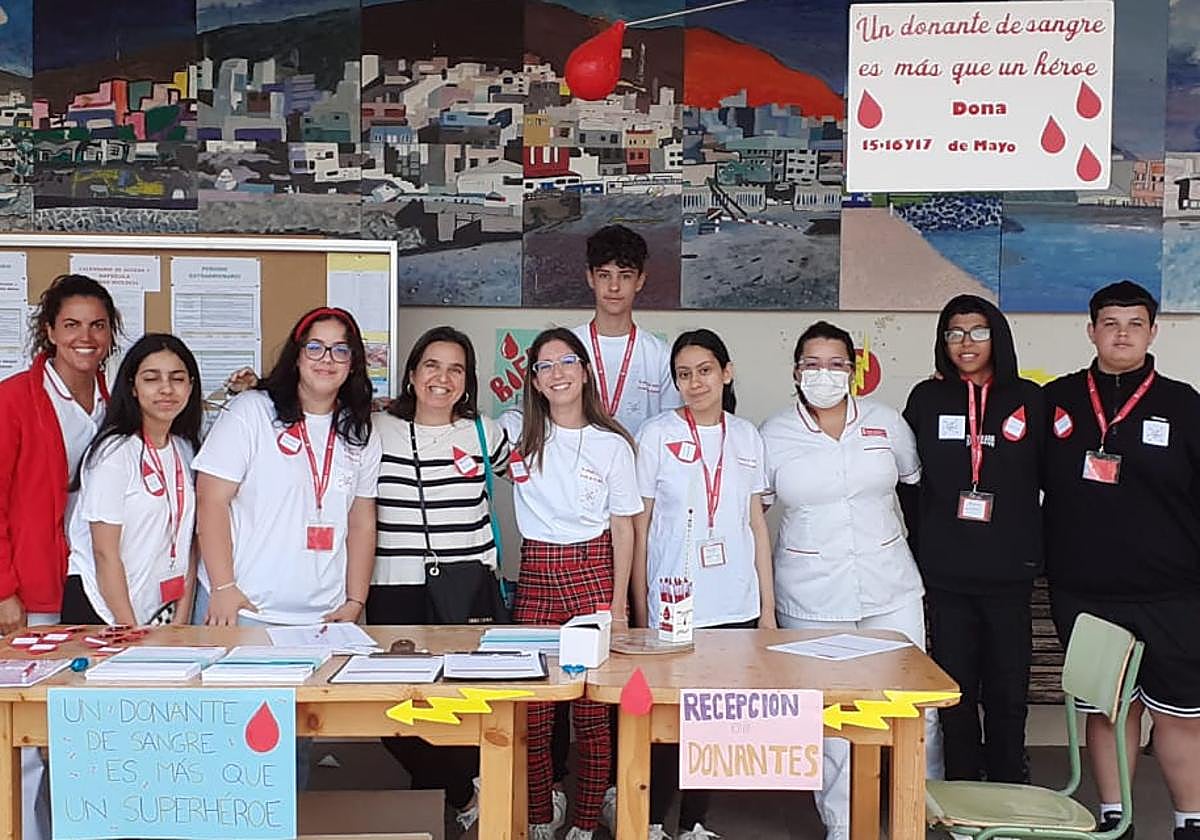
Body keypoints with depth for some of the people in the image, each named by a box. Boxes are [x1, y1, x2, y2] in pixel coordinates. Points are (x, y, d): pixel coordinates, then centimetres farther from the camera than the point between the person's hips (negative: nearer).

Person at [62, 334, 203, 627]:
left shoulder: (185, 449, 3)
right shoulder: (115, 452, -14)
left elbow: (188, 542, 4)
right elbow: (105, 553, -14)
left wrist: (182, 620, -2)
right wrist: (131, 632, -13)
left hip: (163, 611, 5)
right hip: (101, 610, -5)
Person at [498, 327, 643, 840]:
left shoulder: (612, 445, 3)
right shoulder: (516, 432, 6)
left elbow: (623, 528, 4)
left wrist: (618, 604, -1)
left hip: (593, 572, -1)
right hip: (535, 574, 2)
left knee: (594, 711, -3)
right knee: (533, 711, -1)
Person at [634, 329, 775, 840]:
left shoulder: (746, 437, 7)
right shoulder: (658, 435, -2)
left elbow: (757, 524, 11)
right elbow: (639, 528, 0)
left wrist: (767, 605, 9)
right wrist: (640, 611, -2)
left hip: (736, 606, 3)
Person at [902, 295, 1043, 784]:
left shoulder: (1028, 399, 4)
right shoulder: (927, 399, 5)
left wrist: (1032, 544, 4)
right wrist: (920, 546, 3)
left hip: (1009, 572, 0)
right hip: (945, 573, 0)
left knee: (1008, 689, 5)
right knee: (955, 690, 7)